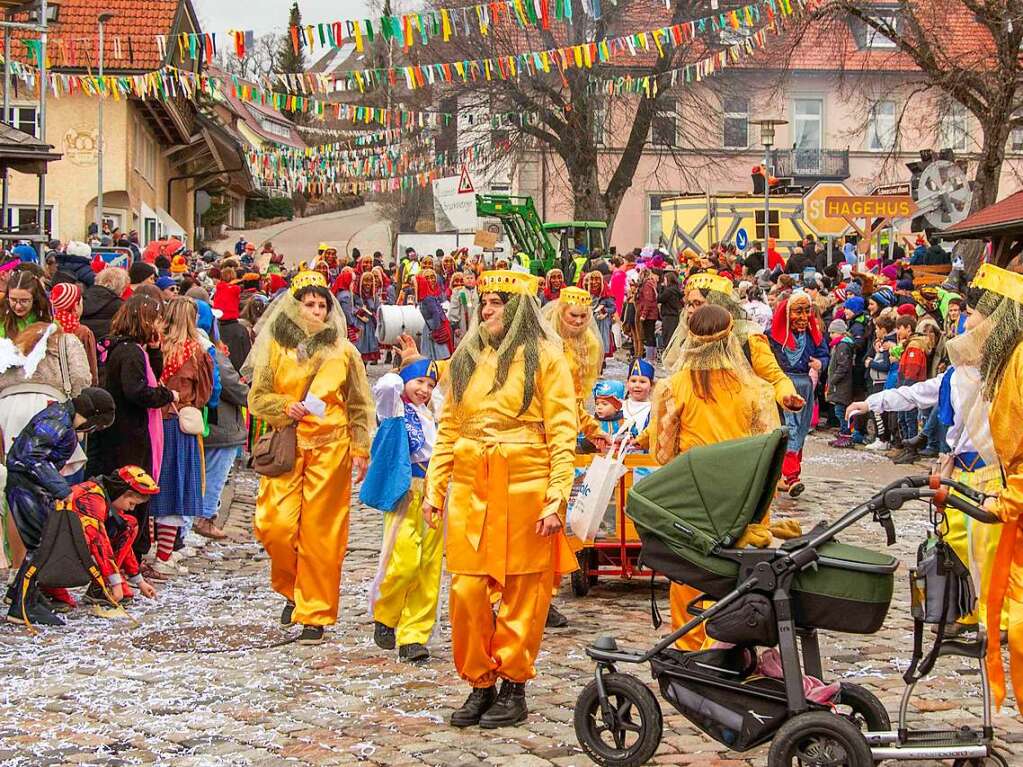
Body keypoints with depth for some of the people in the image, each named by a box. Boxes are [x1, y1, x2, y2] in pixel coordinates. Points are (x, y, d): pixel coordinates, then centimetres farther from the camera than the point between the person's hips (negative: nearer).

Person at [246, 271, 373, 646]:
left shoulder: (343, 350, 8)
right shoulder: (275, 347, 6)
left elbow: (359, 406, 13)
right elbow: (257, 398, 8)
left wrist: (361, 449, 8)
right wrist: (285, 408, -11)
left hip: (330, 449, 0)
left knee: (321, 534, -2)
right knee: (275, 524, -9)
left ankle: (315, 615, 6)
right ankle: (293, 589, 19)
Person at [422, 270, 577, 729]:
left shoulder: (544, 357, 1)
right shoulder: (466, 359, 15)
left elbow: (562, 432, -5)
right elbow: (447, 429, 16)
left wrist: (556, 498, -12)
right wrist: (434, 489, 9)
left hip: (525, 488, -4)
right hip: (470, 489, 4)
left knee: (523, 592, 1)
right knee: (467, 589, 0)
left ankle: (513, 687, 12)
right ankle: (480, 685, 13)